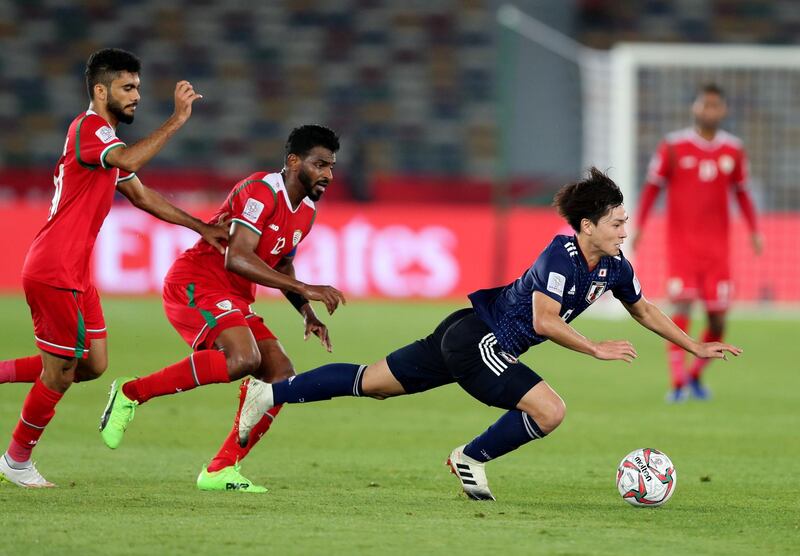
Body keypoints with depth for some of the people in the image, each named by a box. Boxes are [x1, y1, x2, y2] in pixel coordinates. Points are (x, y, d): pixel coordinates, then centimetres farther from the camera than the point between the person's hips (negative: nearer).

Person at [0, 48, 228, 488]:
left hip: (76, 275, 10)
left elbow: (140, 194, 25)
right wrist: (177, 120, -32)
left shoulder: (105, 138, 19)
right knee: (60, 374, -2)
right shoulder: (87, 129, -14)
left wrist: (201, 228, 21)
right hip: (54, 272, -10)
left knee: (94, 364, 9)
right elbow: (130, 161, -35)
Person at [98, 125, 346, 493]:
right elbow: (236, 258, -27)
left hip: (233, 301, 10)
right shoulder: (262, 191, -17)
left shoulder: (306, 211, 13)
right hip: (195, 284, -10)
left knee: (281, 375, -2)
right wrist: (305, 289, -29)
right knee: (243, 358, -32)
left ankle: (220, 470, 0)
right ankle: (131, 393, -19)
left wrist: (307, 313, 11)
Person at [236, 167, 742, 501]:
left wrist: (695, 347, 16)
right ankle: (471, 459, 2)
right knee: (550, 411, -18)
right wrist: (597, 350, -23)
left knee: (373, 383, 16)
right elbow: (544, 321, -26)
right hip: (476, 337, -8)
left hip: (465, 337, 8)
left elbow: (644, 310, 17)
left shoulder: (613, 267, 3)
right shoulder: (562, 256, -23)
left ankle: (270, 394, 22)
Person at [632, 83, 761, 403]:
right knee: (682, 308, -12)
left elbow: (741, 192, 17)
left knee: (718, 321, 0)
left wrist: (754, 231, 9)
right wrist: (639, 227, -4)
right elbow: (653, 186, 3)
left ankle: (696, 375, 22)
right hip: (681, 242, -3)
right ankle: (678, 383, -7)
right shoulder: (674, 146, -2)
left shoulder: (733, 150, 6)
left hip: (717, 245, 3)